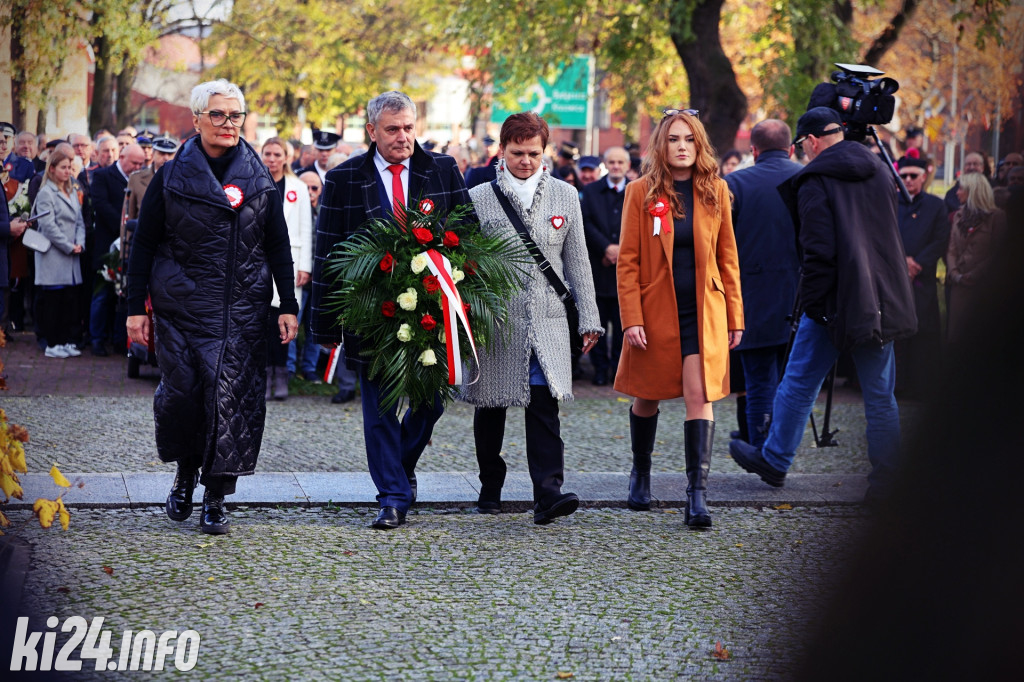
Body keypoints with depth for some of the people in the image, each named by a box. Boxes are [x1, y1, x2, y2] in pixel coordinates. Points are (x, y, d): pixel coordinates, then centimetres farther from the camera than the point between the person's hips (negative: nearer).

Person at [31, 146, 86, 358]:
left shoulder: (72, 193, 16)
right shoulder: (46, 193, -7)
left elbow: (79, 221, 17)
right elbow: (48, 225, -13)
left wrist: (79, 244, 0)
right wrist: (69, 246, -12)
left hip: (71, 257, 7)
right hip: (53, 257, -7)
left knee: (70, 299, 6)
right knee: (53, 299, -4)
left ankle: (65, 341, 12)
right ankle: (52, 344, 0)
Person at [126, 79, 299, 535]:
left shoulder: (258, 179, 7)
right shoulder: (172, 177, 3)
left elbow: (278, 247, 11)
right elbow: (144, 245, 5)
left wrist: (288, 306, 5)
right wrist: (136, 308, 1)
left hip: (243, 310, 1)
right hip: (182, 307, -1)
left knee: (232, 397, -6)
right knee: (181, 392, -5)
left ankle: (215, 500, 2)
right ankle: (186, 474, 23)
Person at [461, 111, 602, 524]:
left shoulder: (565, 196, 9)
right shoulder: (478, 198, 2)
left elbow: (577, 262, 13)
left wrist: (589, 319, 10)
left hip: (547, 319, 0)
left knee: (544, 404, -12)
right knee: (490, 407, 8)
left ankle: (547, 494, -19)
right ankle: (490, 489, 24)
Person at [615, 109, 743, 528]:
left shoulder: (715, 191, 4)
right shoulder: (642, 192, -2)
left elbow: (728, 257, 8)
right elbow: (627, 260, -3)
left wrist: (734, 317, 5)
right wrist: (631, 318, -11)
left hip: (703, 310, 1)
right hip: (655, 310, 0)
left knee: (700, 395, -11)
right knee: (647, 396, 12)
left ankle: (697, 493, -14)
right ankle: (640, 473, 36)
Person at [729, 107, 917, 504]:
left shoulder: (814, 181, -10)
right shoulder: (880, 172, 10)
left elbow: (818, 250, -15)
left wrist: (811, 303, -9)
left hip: (836, 302, -5)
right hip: (882, 301, 5)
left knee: (799, 384, 11)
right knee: (880, 395, 6)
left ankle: (773, 460, 22)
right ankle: (885, 482, 5)